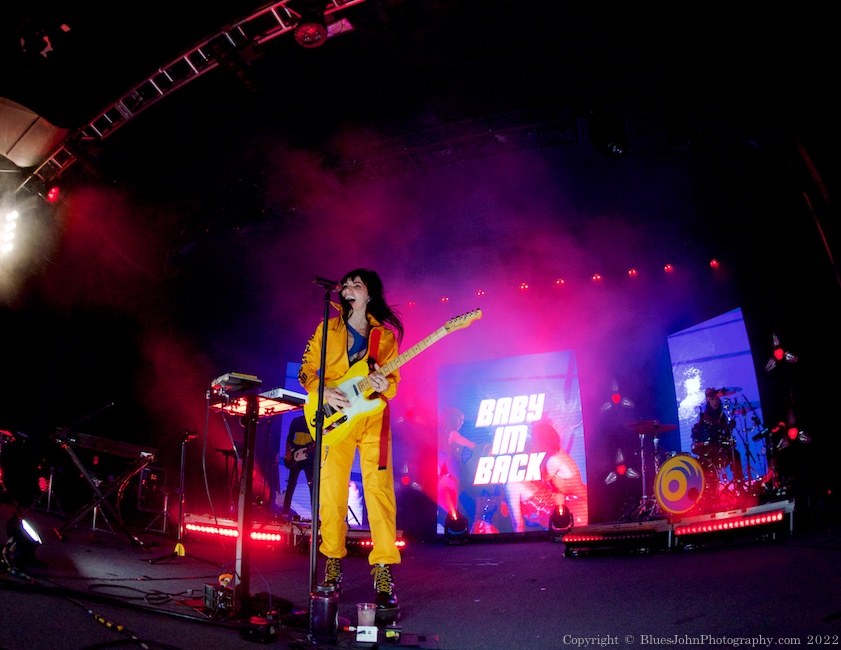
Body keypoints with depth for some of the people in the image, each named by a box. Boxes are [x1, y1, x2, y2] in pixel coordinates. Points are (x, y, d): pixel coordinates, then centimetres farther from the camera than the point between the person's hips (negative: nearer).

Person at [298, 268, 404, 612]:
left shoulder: (386, 335, 8)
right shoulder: (327, 329, 9)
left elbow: (393, 378, 7)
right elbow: (306, 371, 8)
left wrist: (385, 385, -16)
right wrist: (325, 393, -10)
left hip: (373, 419, -1)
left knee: (379, 490, -9)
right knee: (331, 491, 2)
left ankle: (384, 571, -5)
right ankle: (333, 562, 18)